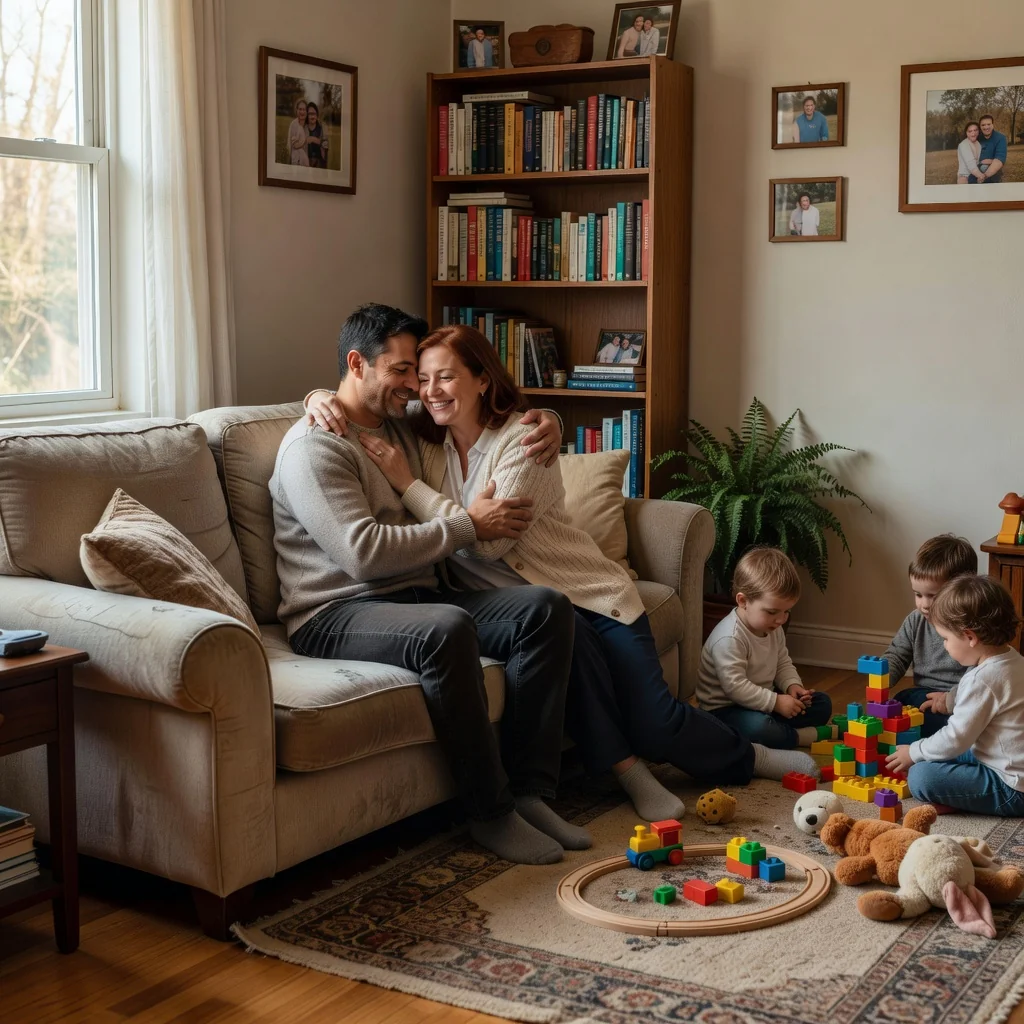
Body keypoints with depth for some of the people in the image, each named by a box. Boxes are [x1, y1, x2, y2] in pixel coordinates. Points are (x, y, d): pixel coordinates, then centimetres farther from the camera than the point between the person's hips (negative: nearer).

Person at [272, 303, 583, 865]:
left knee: (546, 607, -13)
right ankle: (490, 810, -23)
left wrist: (542, 425, 8)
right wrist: (470, 525, -14)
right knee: (448, 629, -38)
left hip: (417, 596, 8)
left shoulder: (404, 429, 18)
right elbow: (364, 553, -21)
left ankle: (529, 790, -15)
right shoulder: (314, 446, -8)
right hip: (336, 615, -8)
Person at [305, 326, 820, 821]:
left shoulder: (523, 440, -13)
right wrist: (323, 399, -12)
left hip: (589, 594, -3)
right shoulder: (425, 441, 3)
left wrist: (408, 484, -21)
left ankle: (748, 757, 22)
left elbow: (491, 540, -23)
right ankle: (626, 769, -19)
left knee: (654, 721, -11)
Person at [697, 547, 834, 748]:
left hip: (762, 700, 10)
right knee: (760, 728, -40)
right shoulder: (729, 638, -27)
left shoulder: (773, 629, 3)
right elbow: (735, 686, -30)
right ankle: (815, 735, -19)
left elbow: (783, 664, 15)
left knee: (822, 704, 7)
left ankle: (784, 731, -15)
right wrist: (776, 702, -28)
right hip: (725, 708, -9)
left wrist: (792, 685, -6)